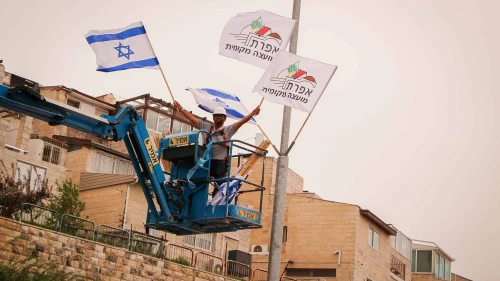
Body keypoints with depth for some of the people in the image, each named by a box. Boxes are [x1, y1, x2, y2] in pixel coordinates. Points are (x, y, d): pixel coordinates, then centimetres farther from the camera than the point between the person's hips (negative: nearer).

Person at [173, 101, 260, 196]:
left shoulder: (228, 130, 6)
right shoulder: (206, 127, 15)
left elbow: (241, 121, -5)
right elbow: (192, 118, 16)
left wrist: (252, 113, -17)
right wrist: (180, 108, 14)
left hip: (220, 164, -3)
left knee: (218, 190, 0)